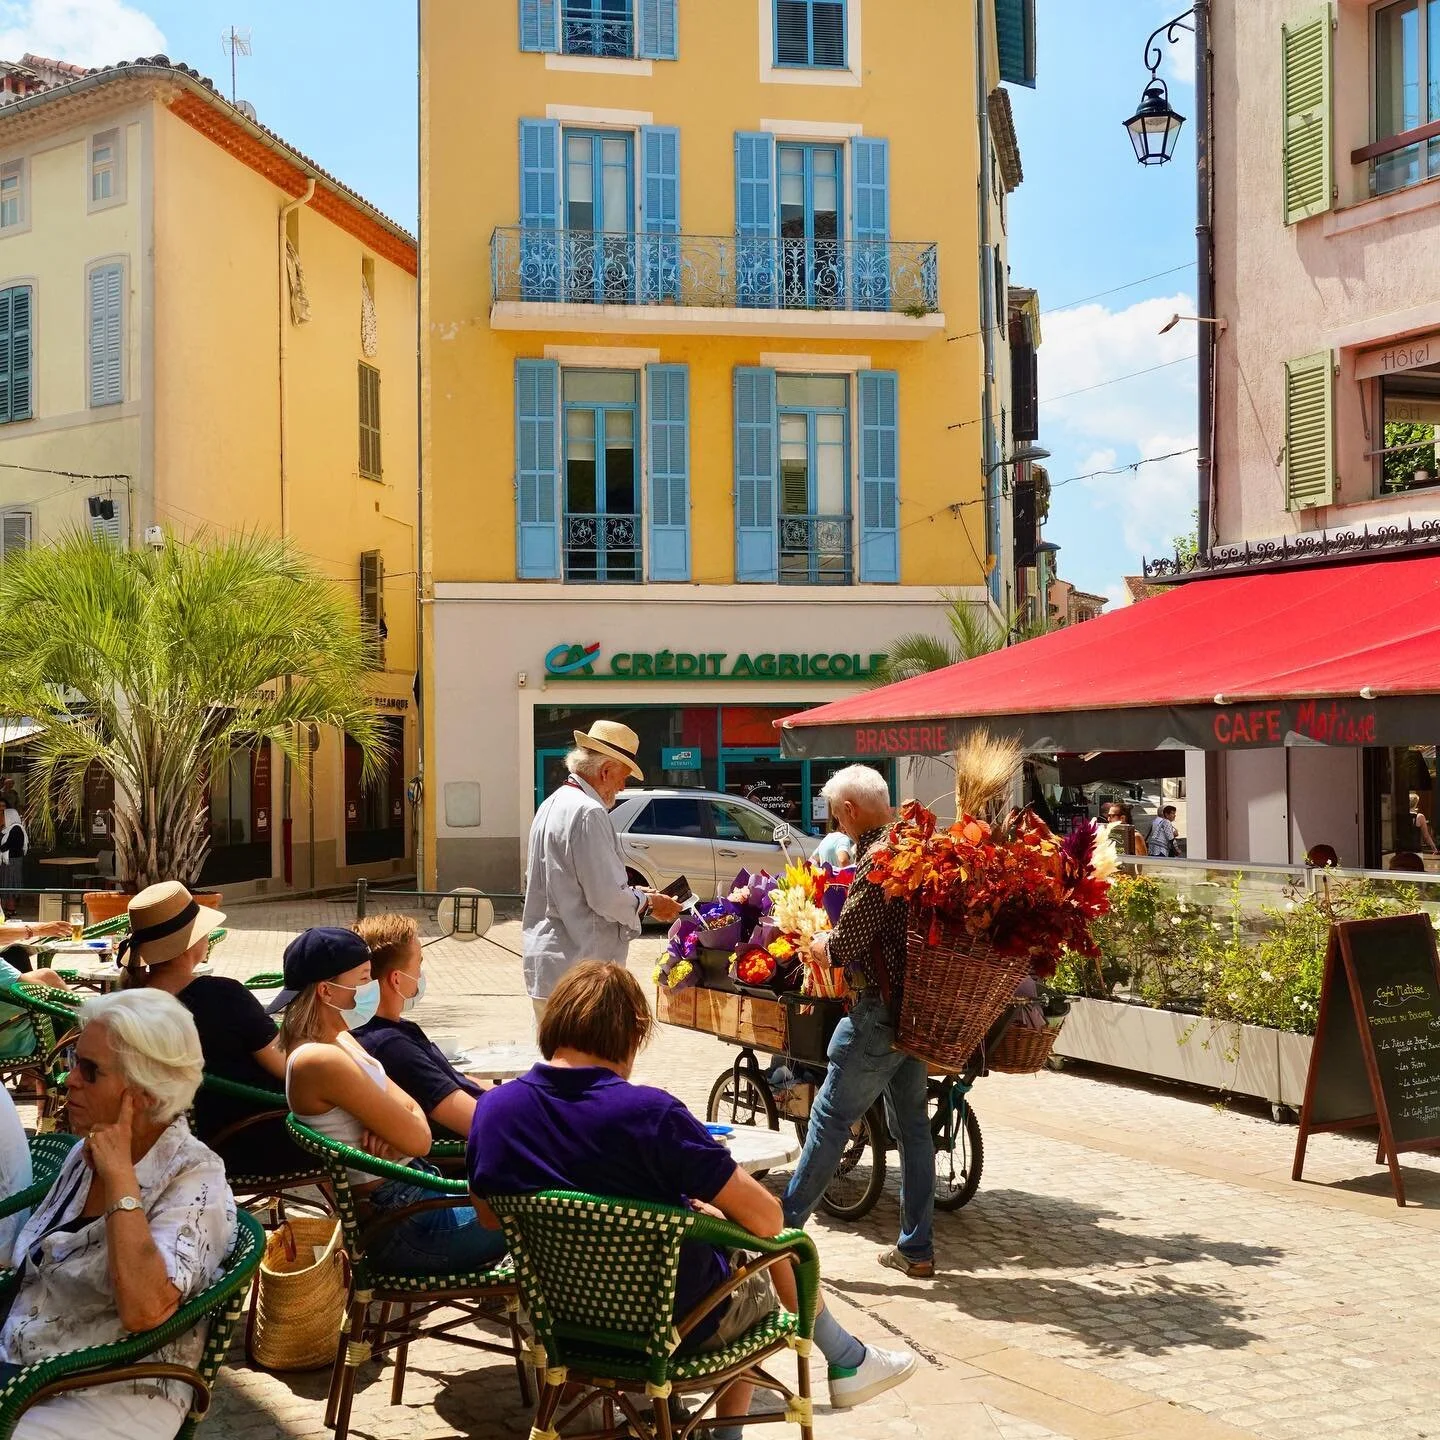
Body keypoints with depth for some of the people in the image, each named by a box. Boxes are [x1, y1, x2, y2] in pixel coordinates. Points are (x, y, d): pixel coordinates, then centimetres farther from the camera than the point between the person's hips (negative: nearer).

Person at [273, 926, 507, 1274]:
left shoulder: (339, 1038, 7)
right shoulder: (321, 1060, -23)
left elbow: (412, 1110, 7)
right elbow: (418, 1139, -22)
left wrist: (392, 1129, -14)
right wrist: (405, 1127, -1)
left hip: (407, 1191, 9)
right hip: (399, 1227, -9)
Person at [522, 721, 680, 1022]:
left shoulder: (552, 806, 15)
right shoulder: (588, 813, -17)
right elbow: (607, 898, -20)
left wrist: (633, 894, 16)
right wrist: (650, 905, -2)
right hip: (575, 973, -10)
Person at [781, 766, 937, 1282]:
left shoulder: (878, 858, -18)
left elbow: (847, 943, -19)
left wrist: (821, 946, 2)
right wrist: (837, 943, 16)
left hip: (881, 1011, -9)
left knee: (831, 1118, 0)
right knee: (912, 1125, 12)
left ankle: (784, 1224, 8)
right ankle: (917, 1248, 17)